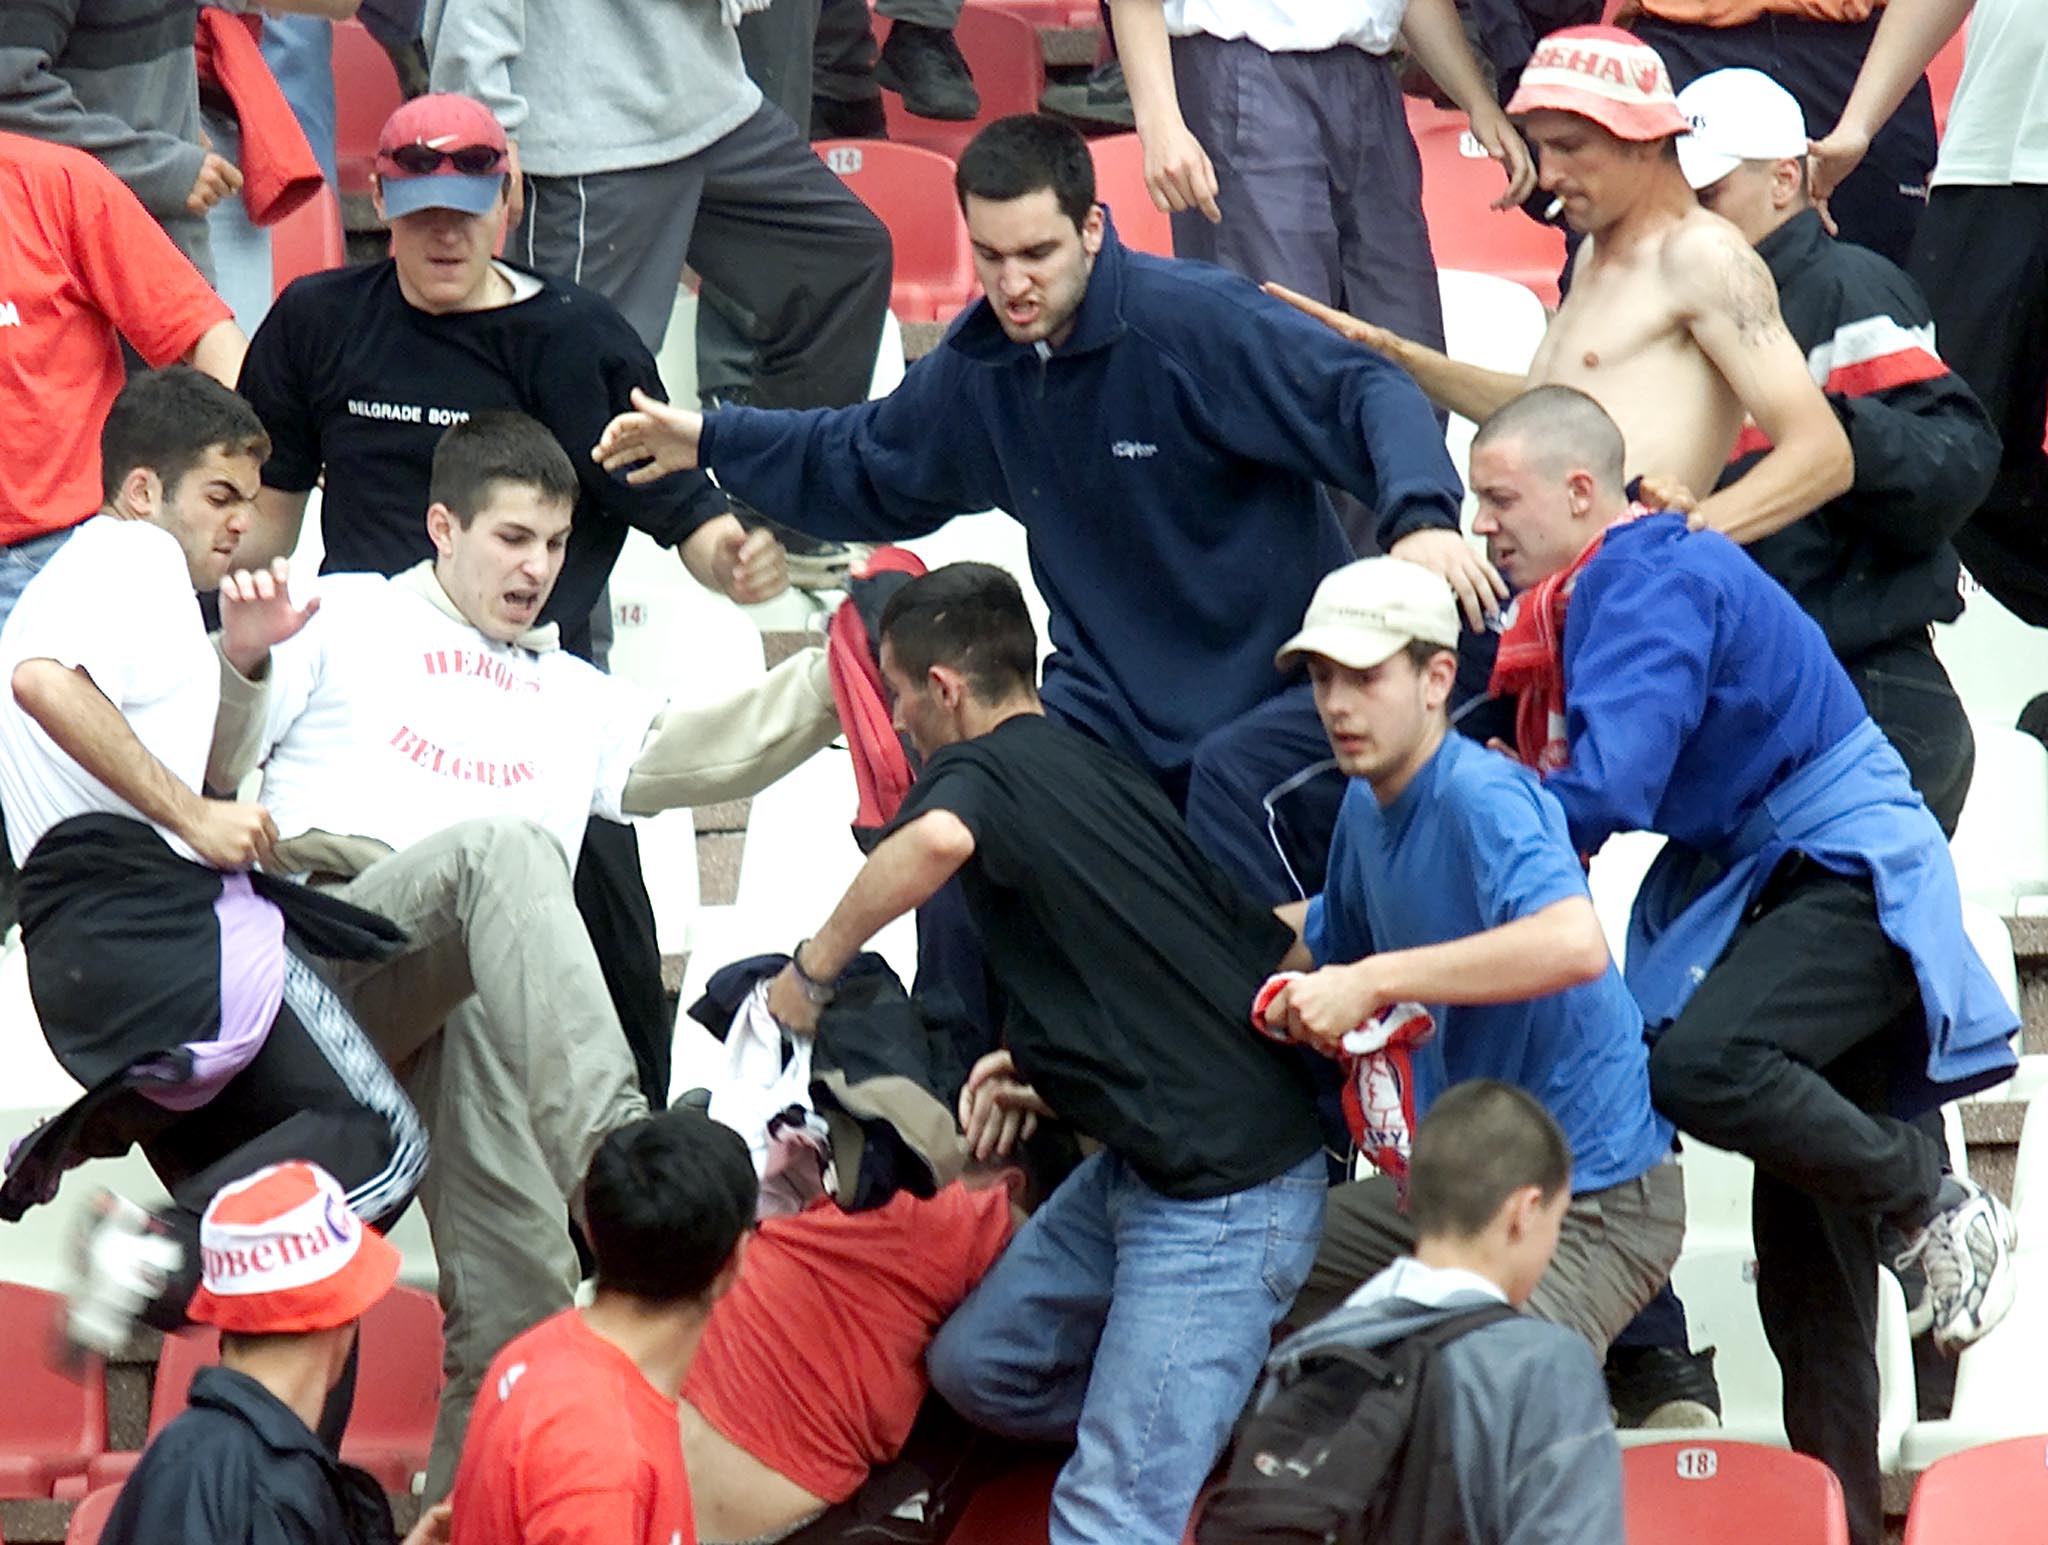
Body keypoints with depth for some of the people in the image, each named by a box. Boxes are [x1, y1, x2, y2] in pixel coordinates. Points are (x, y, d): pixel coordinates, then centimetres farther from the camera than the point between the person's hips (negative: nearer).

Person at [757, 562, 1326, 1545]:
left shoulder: (979, 770, -10)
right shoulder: (1102, 772, 16)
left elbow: (936, 841, -37)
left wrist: (814, 967, -20)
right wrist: (1050, 1073, 17)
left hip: (1222, 1197, -10)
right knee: (977, 1367, 17)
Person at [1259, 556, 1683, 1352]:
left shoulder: (1482, 795, -21)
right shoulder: (1367, 806, 8)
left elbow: (1573, 943, -39)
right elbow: (1331, 938, 29)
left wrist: (1372, 982, -37)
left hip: (1592, 1203, -10)